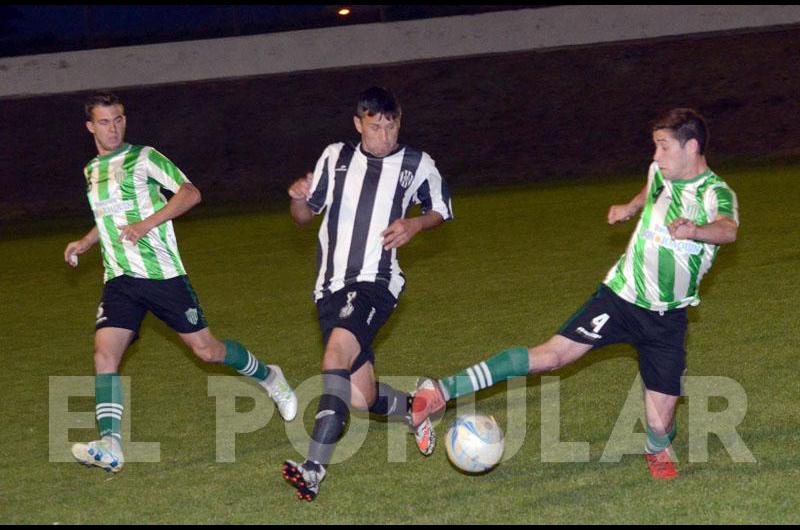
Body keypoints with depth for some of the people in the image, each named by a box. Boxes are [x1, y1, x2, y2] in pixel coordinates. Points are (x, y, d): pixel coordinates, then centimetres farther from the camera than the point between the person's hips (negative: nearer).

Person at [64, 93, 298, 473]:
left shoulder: (143, 158, -2)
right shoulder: (92, 171, 17)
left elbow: (190, 193, -9)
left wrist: (147, 223, -19)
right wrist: (85, 243, 19)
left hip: (162, 272, -5)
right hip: (119, 281, 5)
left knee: (206, 349, 0)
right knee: (104, 352, -16)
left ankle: (268, 377, 28)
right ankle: (110, 447, -23)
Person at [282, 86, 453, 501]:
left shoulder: (417, 166, 3)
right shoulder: (335, 157, 10)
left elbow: (442, 209, 19)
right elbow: (304, 216, 17)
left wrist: (415, 224, -3)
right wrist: (299, 198, -8)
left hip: (376, 283, -4)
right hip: (331, 288, 4)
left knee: (337, 351, -31)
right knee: (362, 398, 1)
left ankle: (314, 471, -37)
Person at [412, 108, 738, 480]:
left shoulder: (716, 193, -15)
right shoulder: (659, 173, 1)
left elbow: (728, 229, -41)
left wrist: (694, 230, -60)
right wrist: (631, 206, 14)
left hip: (667, 318, -2)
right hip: (621, 296, 2)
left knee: (660, 427, -4)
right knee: (554, 353, -17)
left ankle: (658, 449, 35)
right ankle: (443, 391, -22)